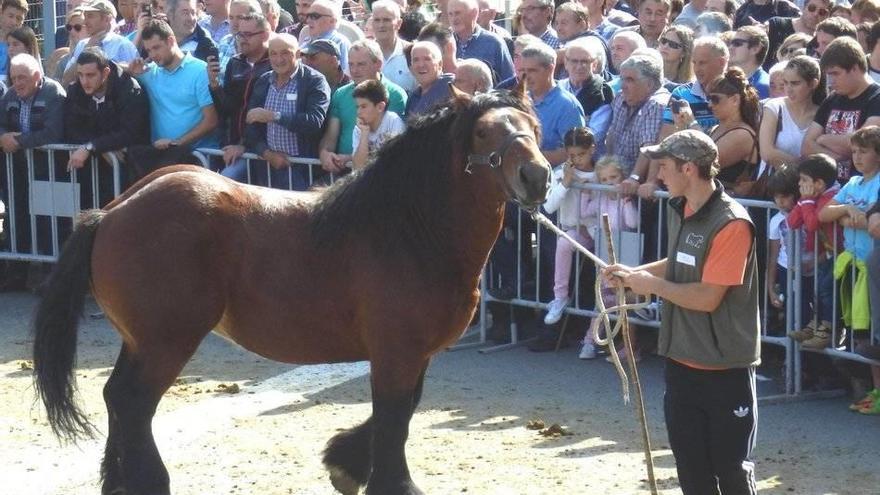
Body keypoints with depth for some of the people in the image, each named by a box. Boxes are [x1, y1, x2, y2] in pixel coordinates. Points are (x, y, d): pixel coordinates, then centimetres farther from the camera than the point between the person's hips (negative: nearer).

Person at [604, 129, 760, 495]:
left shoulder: (731, 224, -21)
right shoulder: (678, 210, 5)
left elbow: (707, 297, -24)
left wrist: (652, 285, -13)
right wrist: (633, 273, 8)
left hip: (725, 365, -8)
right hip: (682, 358, 8)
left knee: (730, 465, 1)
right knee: (690, 463, 13)